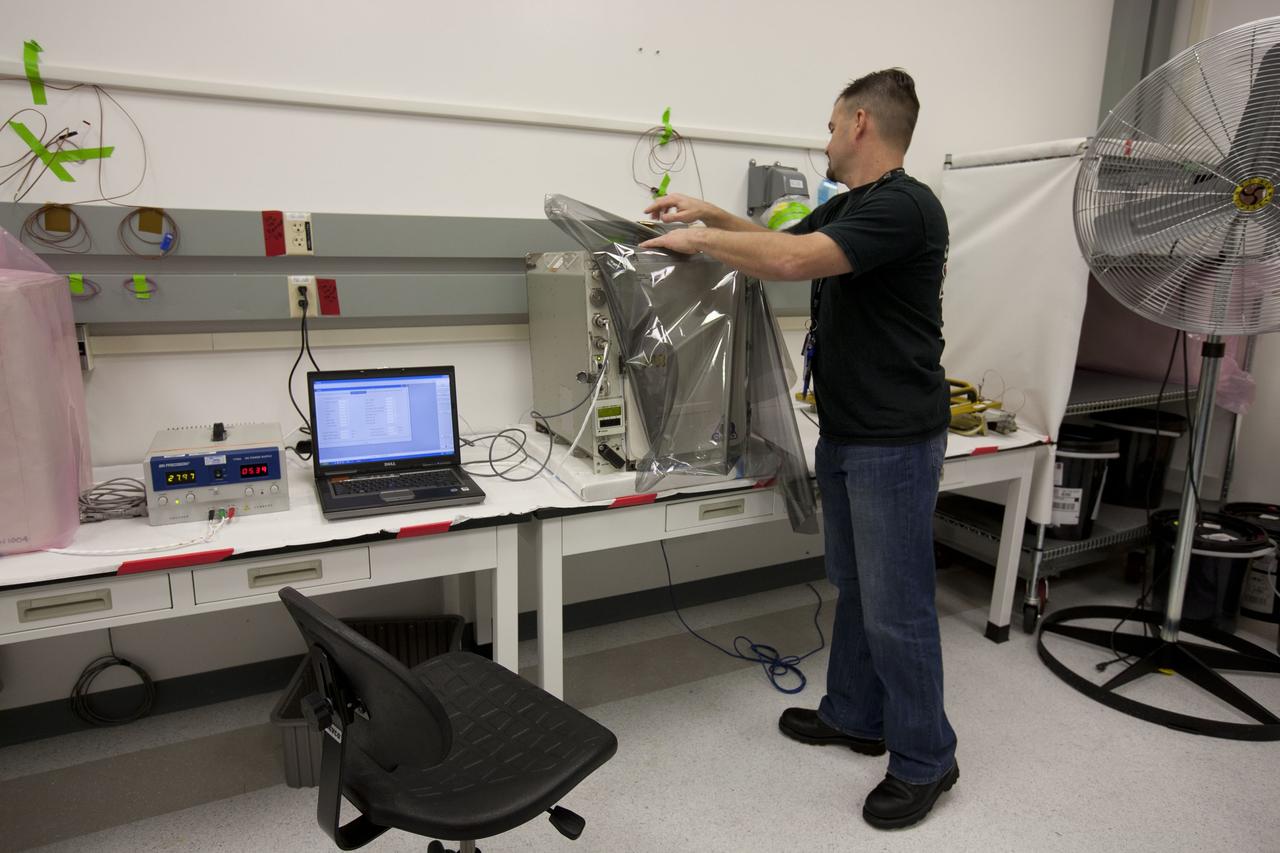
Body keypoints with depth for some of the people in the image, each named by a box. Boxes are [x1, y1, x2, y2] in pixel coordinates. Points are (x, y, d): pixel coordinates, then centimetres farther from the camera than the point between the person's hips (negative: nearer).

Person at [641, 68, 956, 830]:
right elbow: (782, 241, 26)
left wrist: (698, 239, -16)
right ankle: (855, 717, 35)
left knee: (896, 605, 1)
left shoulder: (905, 206, -19)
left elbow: (791, 261, -29)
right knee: (855, 589, 19)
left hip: (896, 442, -10)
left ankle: (925, 759, 20)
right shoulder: (845, 207, 12)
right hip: (844, 434, 10)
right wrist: (713, 215, 14)